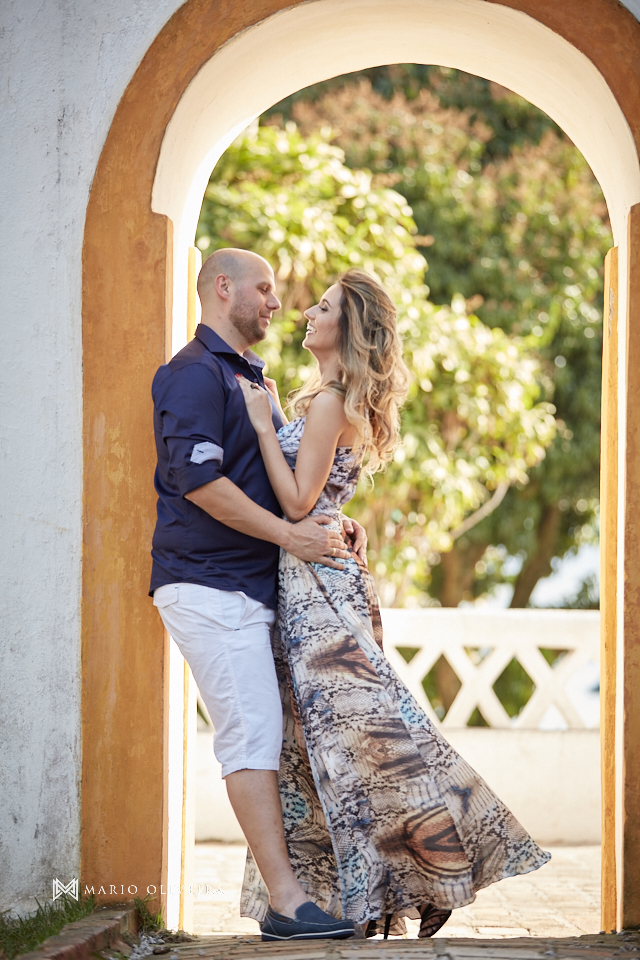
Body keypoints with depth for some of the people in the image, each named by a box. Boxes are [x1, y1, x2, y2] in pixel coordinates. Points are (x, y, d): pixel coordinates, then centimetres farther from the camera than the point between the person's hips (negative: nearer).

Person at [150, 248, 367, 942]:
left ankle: (281, 892, 9)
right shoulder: (196, 372, -9)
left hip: (251, 585, 10)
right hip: (208, 584, -10)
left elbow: (281, 480, 29)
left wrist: (333, 523, 11)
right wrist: (289, 534, -19)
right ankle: (287, 900, -17)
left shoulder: (252, 376, 24)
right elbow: (198, 480, -20)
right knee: (253, 733, -14)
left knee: (262, 736, 7)